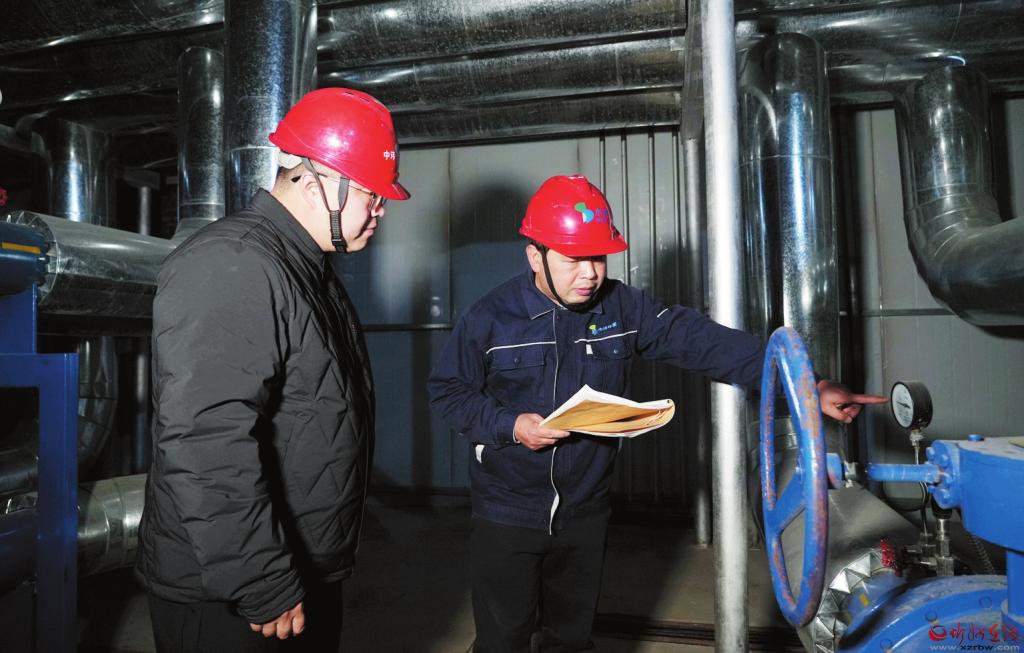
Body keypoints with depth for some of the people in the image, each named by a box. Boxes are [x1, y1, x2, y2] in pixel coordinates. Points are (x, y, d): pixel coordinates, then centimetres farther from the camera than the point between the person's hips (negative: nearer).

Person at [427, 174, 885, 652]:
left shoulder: (622, 307, -6)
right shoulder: (491, 317, -12)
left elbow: (703, 341, -11)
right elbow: (448, 391, -4)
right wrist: (510, 426, -20)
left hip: (586, 513, 3)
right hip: (507, 515, -2)